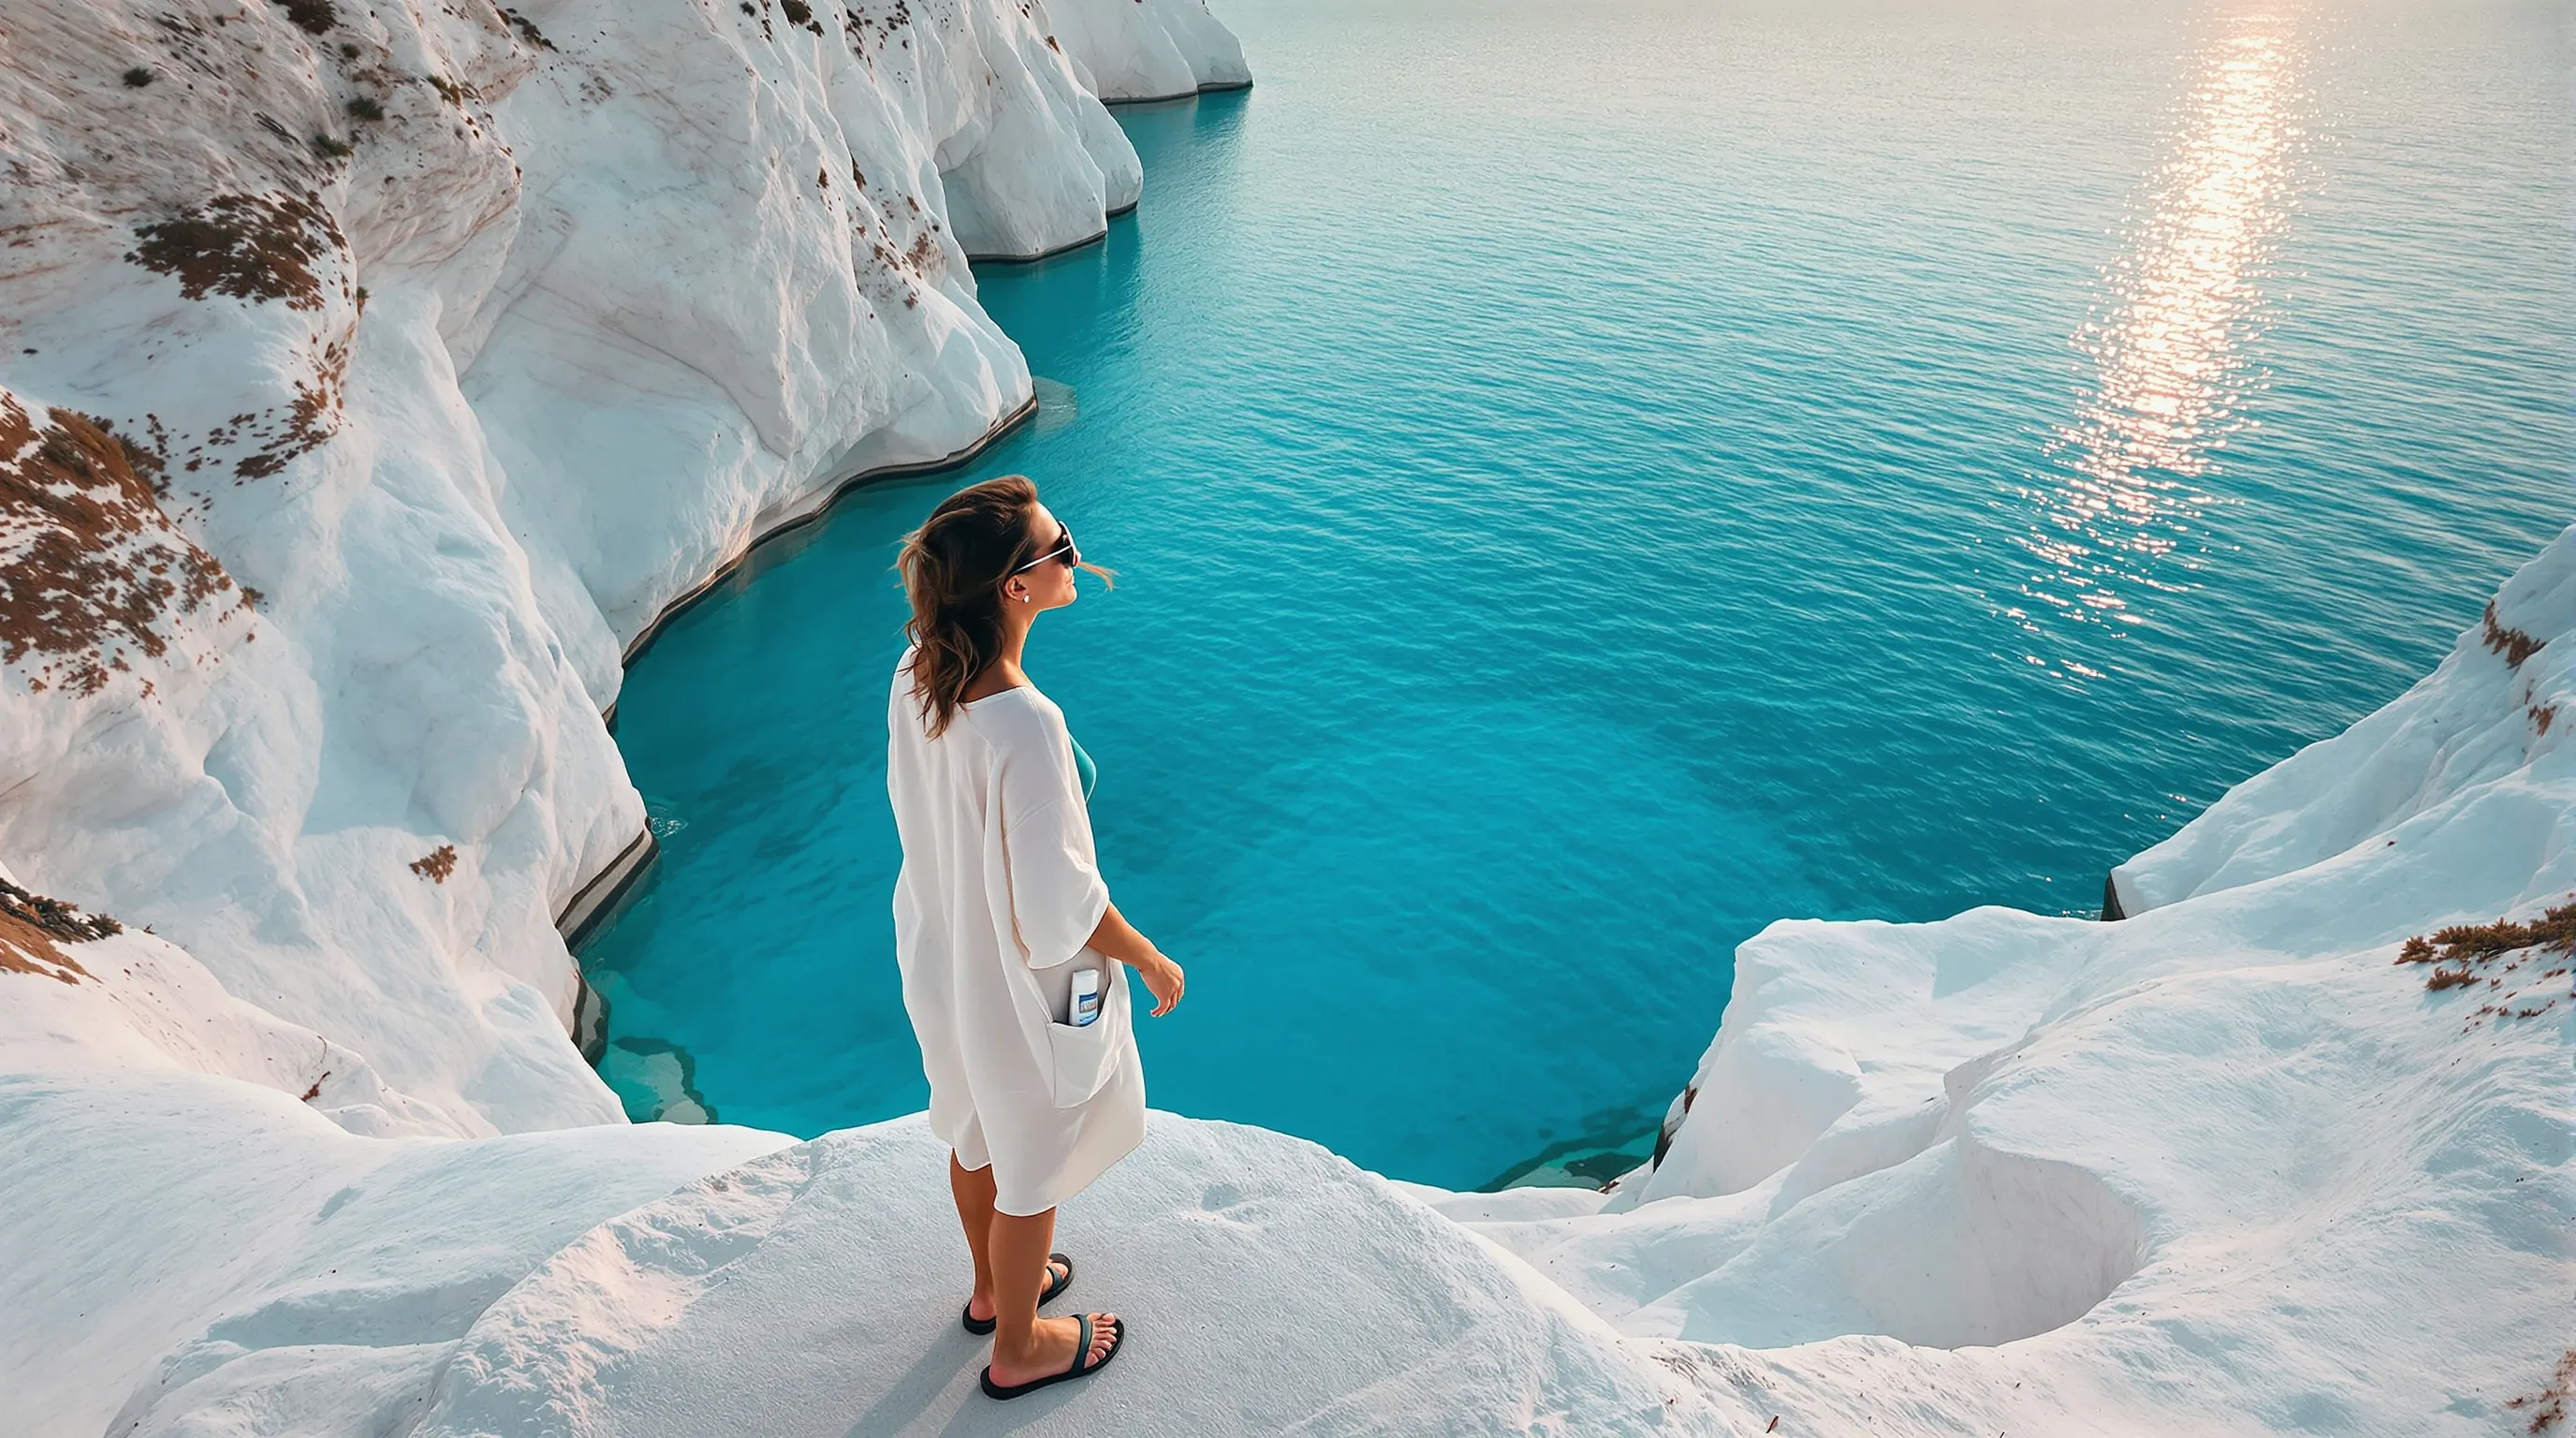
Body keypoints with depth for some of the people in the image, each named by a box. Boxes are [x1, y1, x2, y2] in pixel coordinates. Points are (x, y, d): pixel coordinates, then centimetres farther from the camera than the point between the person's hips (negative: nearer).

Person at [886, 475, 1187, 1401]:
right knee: (1031, 1169, 19)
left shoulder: (916, 674, -13)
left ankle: (993, 1287, 58)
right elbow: (1059, 908, -29)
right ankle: (1018, 1348, 45)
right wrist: (1150, 960, -12)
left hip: (941, 958, 7)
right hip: (1022, 985, -7)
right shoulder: (1025, 726, -37)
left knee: (977, 1134, 30)